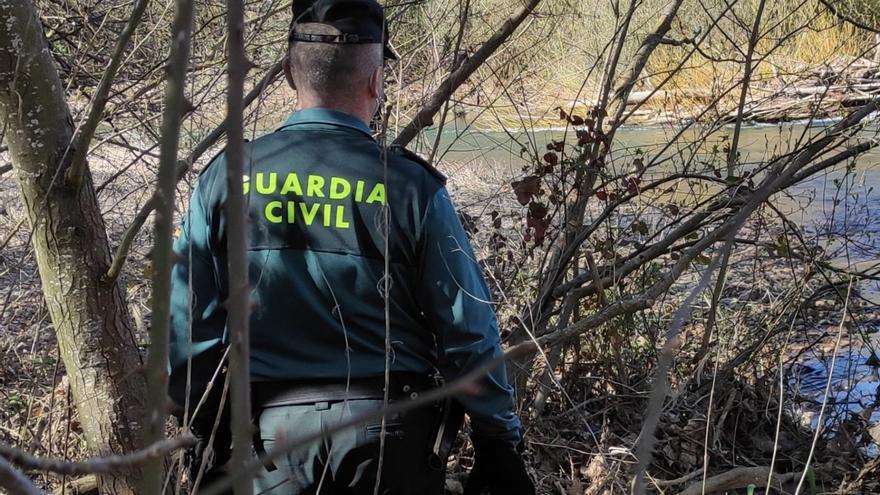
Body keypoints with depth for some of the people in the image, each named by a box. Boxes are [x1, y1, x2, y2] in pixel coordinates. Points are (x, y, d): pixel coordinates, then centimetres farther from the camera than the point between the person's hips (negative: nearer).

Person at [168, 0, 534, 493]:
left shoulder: (228, 177, -4)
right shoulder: (410, 187, -10)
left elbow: (189, 323, -1)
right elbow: (468, 332, -7)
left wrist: (210, 432, 12)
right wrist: (499, 444, 4)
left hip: (273, 433, 2)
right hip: (391, 433, -1)